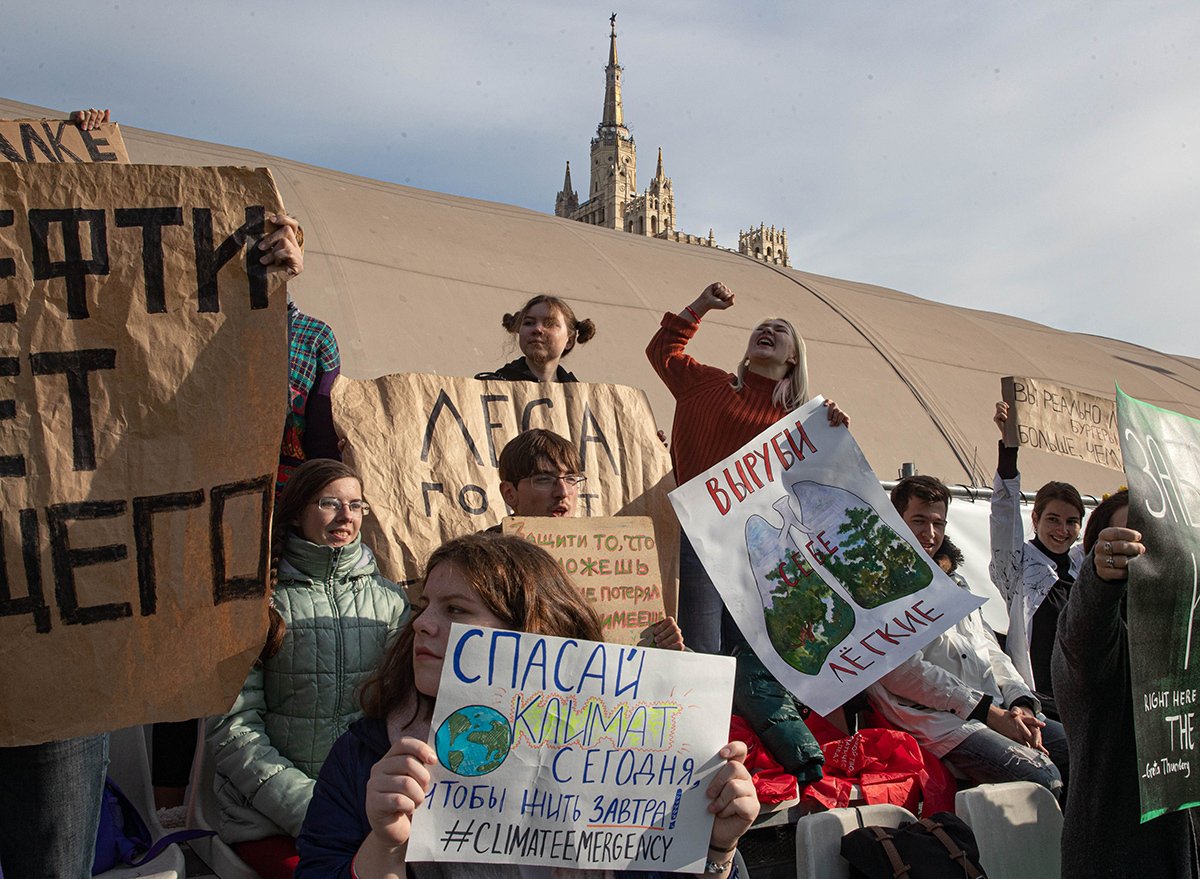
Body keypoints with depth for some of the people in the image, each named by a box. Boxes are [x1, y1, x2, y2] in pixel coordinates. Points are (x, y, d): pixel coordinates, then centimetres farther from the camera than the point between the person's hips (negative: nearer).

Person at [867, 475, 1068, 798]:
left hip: (999, 711, 8)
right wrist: (991, 713, -13)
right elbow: (904, 671, -13)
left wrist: (1020, 705, 1)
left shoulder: (953, 581, 26)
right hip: (938, 720, -8)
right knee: (1043, 778, -27)